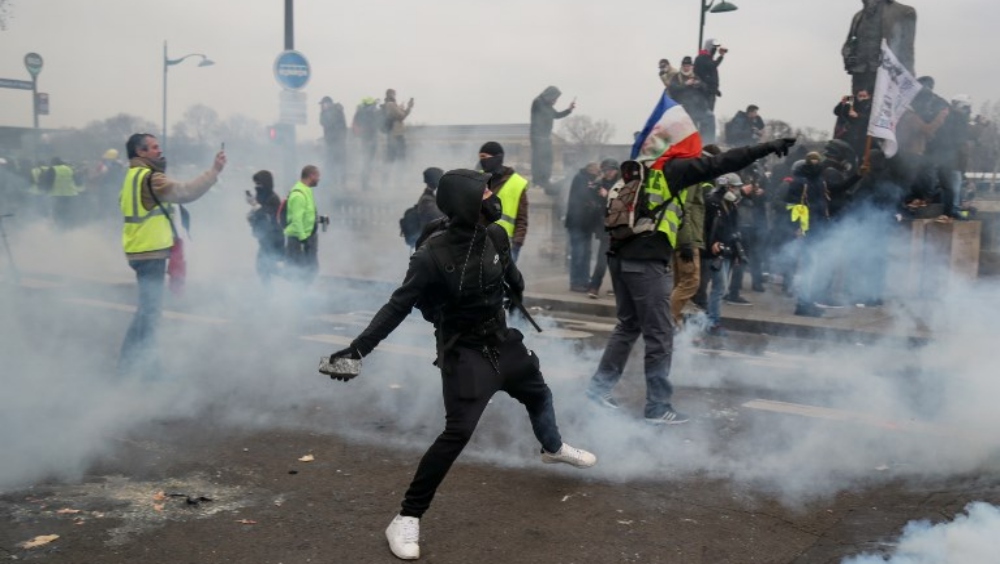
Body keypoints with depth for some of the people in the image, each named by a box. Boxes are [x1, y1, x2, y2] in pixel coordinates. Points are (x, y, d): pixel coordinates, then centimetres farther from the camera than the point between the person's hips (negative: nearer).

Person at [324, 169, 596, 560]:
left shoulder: (495, 236, -9)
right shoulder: (433, 255, -26)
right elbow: (399, 306, -24)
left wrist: (518, 293, 29)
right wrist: (358, 348, -31)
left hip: (501, 340, 7)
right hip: (464, 352, -7)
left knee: (538, 395, 27)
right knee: (458, 431, -20)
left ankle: (552, 447, 62)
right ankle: (408, 518, -9)